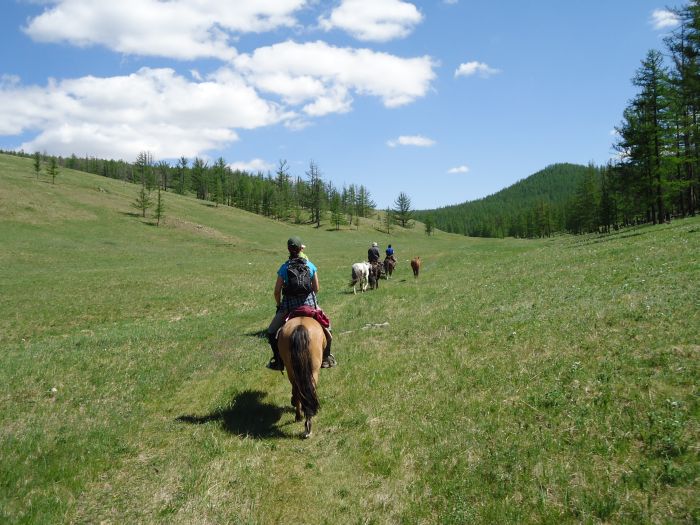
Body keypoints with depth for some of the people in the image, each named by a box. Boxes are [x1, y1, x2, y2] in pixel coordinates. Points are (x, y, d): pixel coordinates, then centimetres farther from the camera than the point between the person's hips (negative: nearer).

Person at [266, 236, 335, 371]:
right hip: (309, 302, 2)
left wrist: (279, 306, 11)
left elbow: (277, 291, -5)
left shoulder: (284, 268, -6)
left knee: (271, 332, 16)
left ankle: (278, 361, 14)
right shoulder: (310, 265, -2)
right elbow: (316, 288, 3)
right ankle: (326, 358, 23)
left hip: (289, 304, -1)